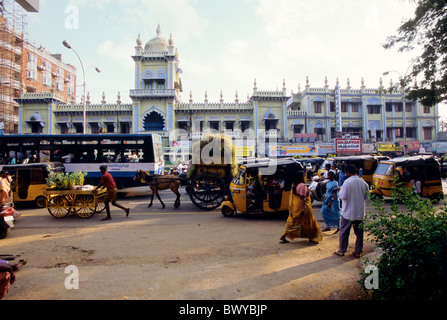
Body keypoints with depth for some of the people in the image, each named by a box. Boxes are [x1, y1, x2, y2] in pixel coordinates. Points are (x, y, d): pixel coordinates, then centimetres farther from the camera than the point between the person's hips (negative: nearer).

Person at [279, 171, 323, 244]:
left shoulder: (294, 185, 9)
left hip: (295, 207, 8)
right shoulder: (303, 186, -16)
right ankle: (311, 238, 19)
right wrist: (304, 209, -23)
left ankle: (283, 237, 7)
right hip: (302, 206, -8)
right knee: (308, 222, 9)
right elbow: (303, 198, -22)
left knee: (292, 222, 11)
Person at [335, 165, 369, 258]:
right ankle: (358, 252, 21)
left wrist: (339, 192, 2)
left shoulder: (348, 182, -16)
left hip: (348, 212, -4)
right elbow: (366, 196, 10)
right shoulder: (363, 183, 0)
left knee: (344, 232, 9)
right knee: (359, 232, 14)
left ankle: (341, 251, 19)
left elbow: (343, 196, -18)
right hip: (360, 212, 4)